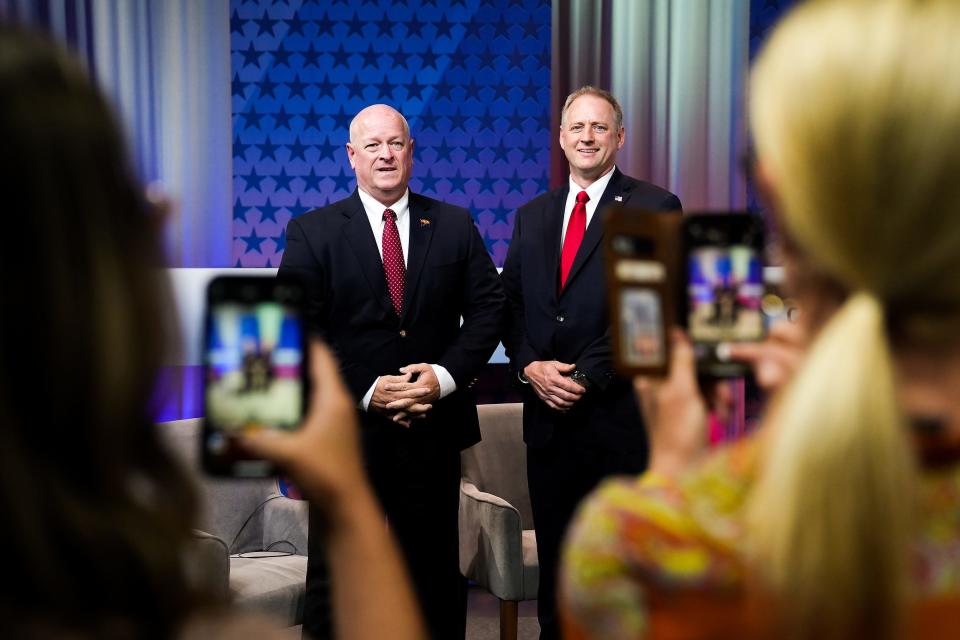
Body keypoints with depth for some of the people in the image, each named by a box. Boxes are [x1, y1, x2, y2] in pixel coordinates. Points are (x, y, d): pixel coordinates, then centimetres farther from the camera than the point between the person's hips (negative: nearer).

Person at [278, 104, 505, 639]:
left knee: (437, 572, 13)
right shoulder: (312, 232, 0)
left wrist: (446, 375, -13)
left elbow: (488, 308, 3)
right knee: (334, 579, 8)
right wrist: (366, 392, -16)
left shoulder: (455, 225, 6)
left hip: (434, 429, 2)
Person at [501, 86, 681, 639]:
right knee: (554, 558, 13)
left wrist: (586, 376, -15)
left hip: (619, 415, -4)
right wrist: (529, 366, -6)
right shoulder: (532, 215, 15)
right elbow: (510, 304, 12)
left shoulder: (654, 208, -2)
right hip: (547, 414, 5)